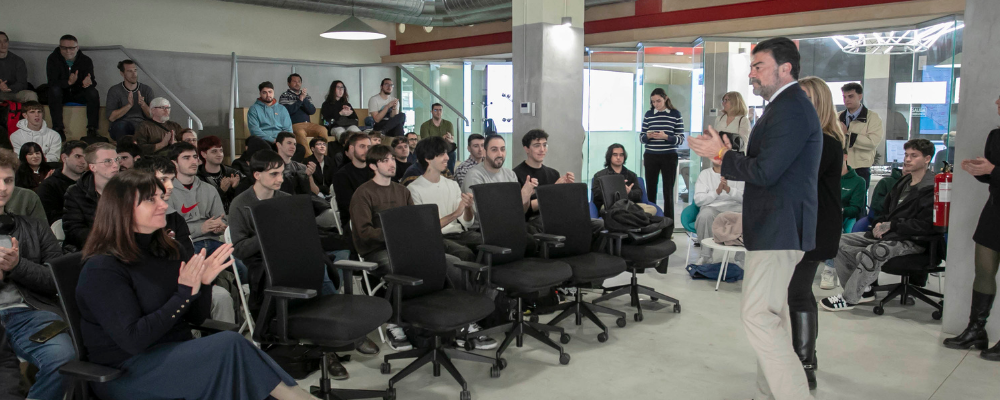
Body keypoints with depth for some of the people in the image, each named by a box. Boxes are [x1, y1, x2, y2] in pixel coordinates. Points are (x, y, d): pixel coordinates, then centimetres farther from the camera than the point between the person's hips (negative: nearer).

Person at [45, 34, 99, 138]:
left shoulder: (86, 60, -6)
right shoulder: (53, 59, -10)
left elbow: (92, 81, -16)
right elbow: (52, 82, -22)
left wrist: (89, 82, -43)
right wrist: (68, 82, -44)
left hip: (79, 95, 1)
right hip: (61, 95, -1)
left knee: (93, 92, -29)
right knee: (54, 90, -34)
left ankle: (92, 129, -28)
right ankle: (58, 128, -35)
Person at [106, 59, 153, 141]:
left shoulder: (147, 89, 11)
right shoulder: (114, 91, 6)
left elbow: (152, 115, 4)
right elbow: (111, 117, -6)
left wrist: (143, 104, -16)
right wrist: (129, 105, -18)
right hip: (123, 128, -1)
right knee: (120, 125, -36)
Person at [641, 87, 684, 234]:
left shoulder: (675, 114, 0)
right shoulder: (648, 115, 7)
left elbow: (681, 139, -1)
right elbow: (641, 137, 10)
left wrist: (666, 137, -18)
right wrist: (647, 136, -12)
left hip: (669, 157, -2)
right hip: (651, 157, 2)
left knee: (668, 191, 1)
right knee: (651, 190, 5)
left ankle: (668, 225, 7)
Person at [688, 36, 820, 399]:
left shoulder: (791, 109, -16)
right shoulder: (788, 106, 18)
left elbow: (764, 171, -23)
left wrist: (720, 155, -10)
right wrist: (724, 156, 8)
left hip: (778, 230, -11)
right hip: (776, 228, 11)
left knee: (758, 316, -12)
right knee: (771, 316, 16)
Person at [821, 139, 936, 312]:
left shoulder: (931, 189, -10)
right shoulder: (903, 183, 18)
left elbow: (926, 226, -19)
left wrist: (892, 225, -17)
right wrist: (879, 224, 7)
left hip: (912, 241, -9)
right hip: (888, 234, 9)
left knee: (874, 251, -36)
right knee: (840, 241, -5)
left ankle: (849, 298, -22)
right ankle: (863, 290, -2)